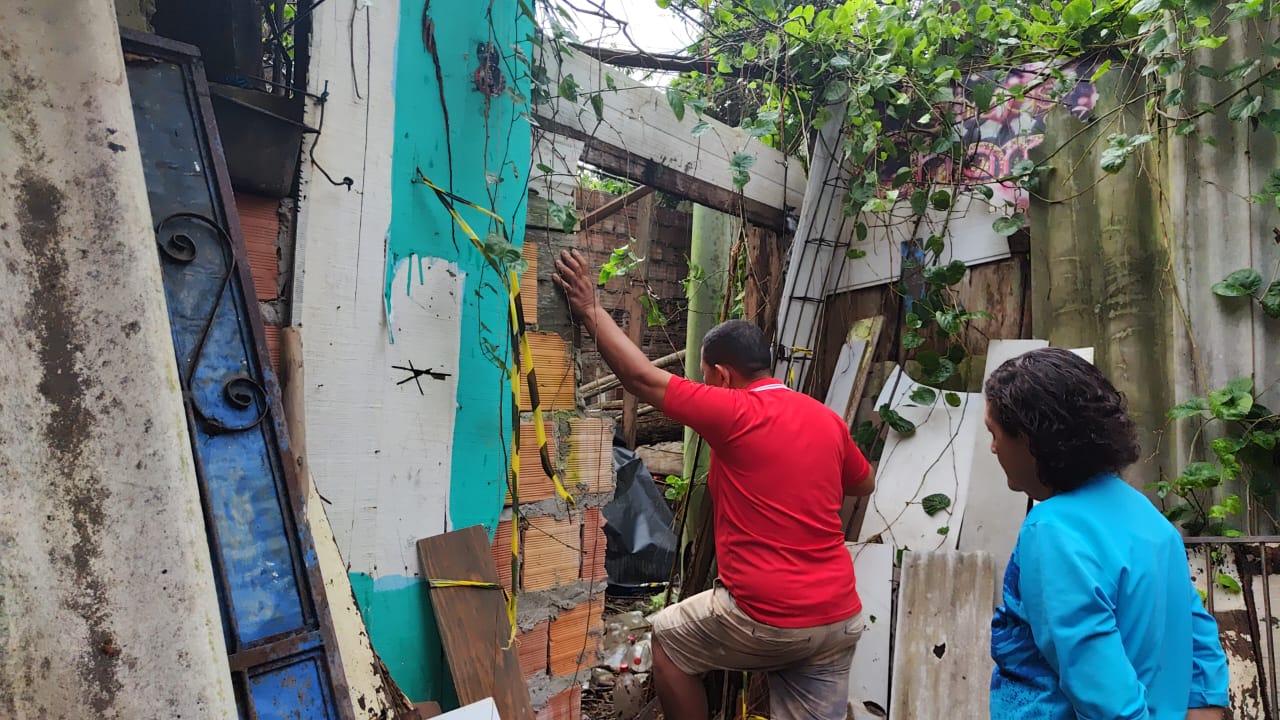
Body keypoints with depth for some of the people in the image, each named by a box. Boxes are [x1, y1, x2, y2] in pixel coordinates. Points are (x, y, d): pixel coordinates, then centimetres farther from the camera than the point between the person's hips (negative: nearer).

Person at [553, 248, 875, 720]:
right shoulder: (827, 418, 5)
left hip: (766, 619, -6)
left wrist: (590, 310, -2)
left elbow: (642, 379, -11)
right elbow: (864, 484, 22)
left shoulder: (735, 413, -15)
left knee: (667, 638, 19)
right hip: (841, 619, 6)